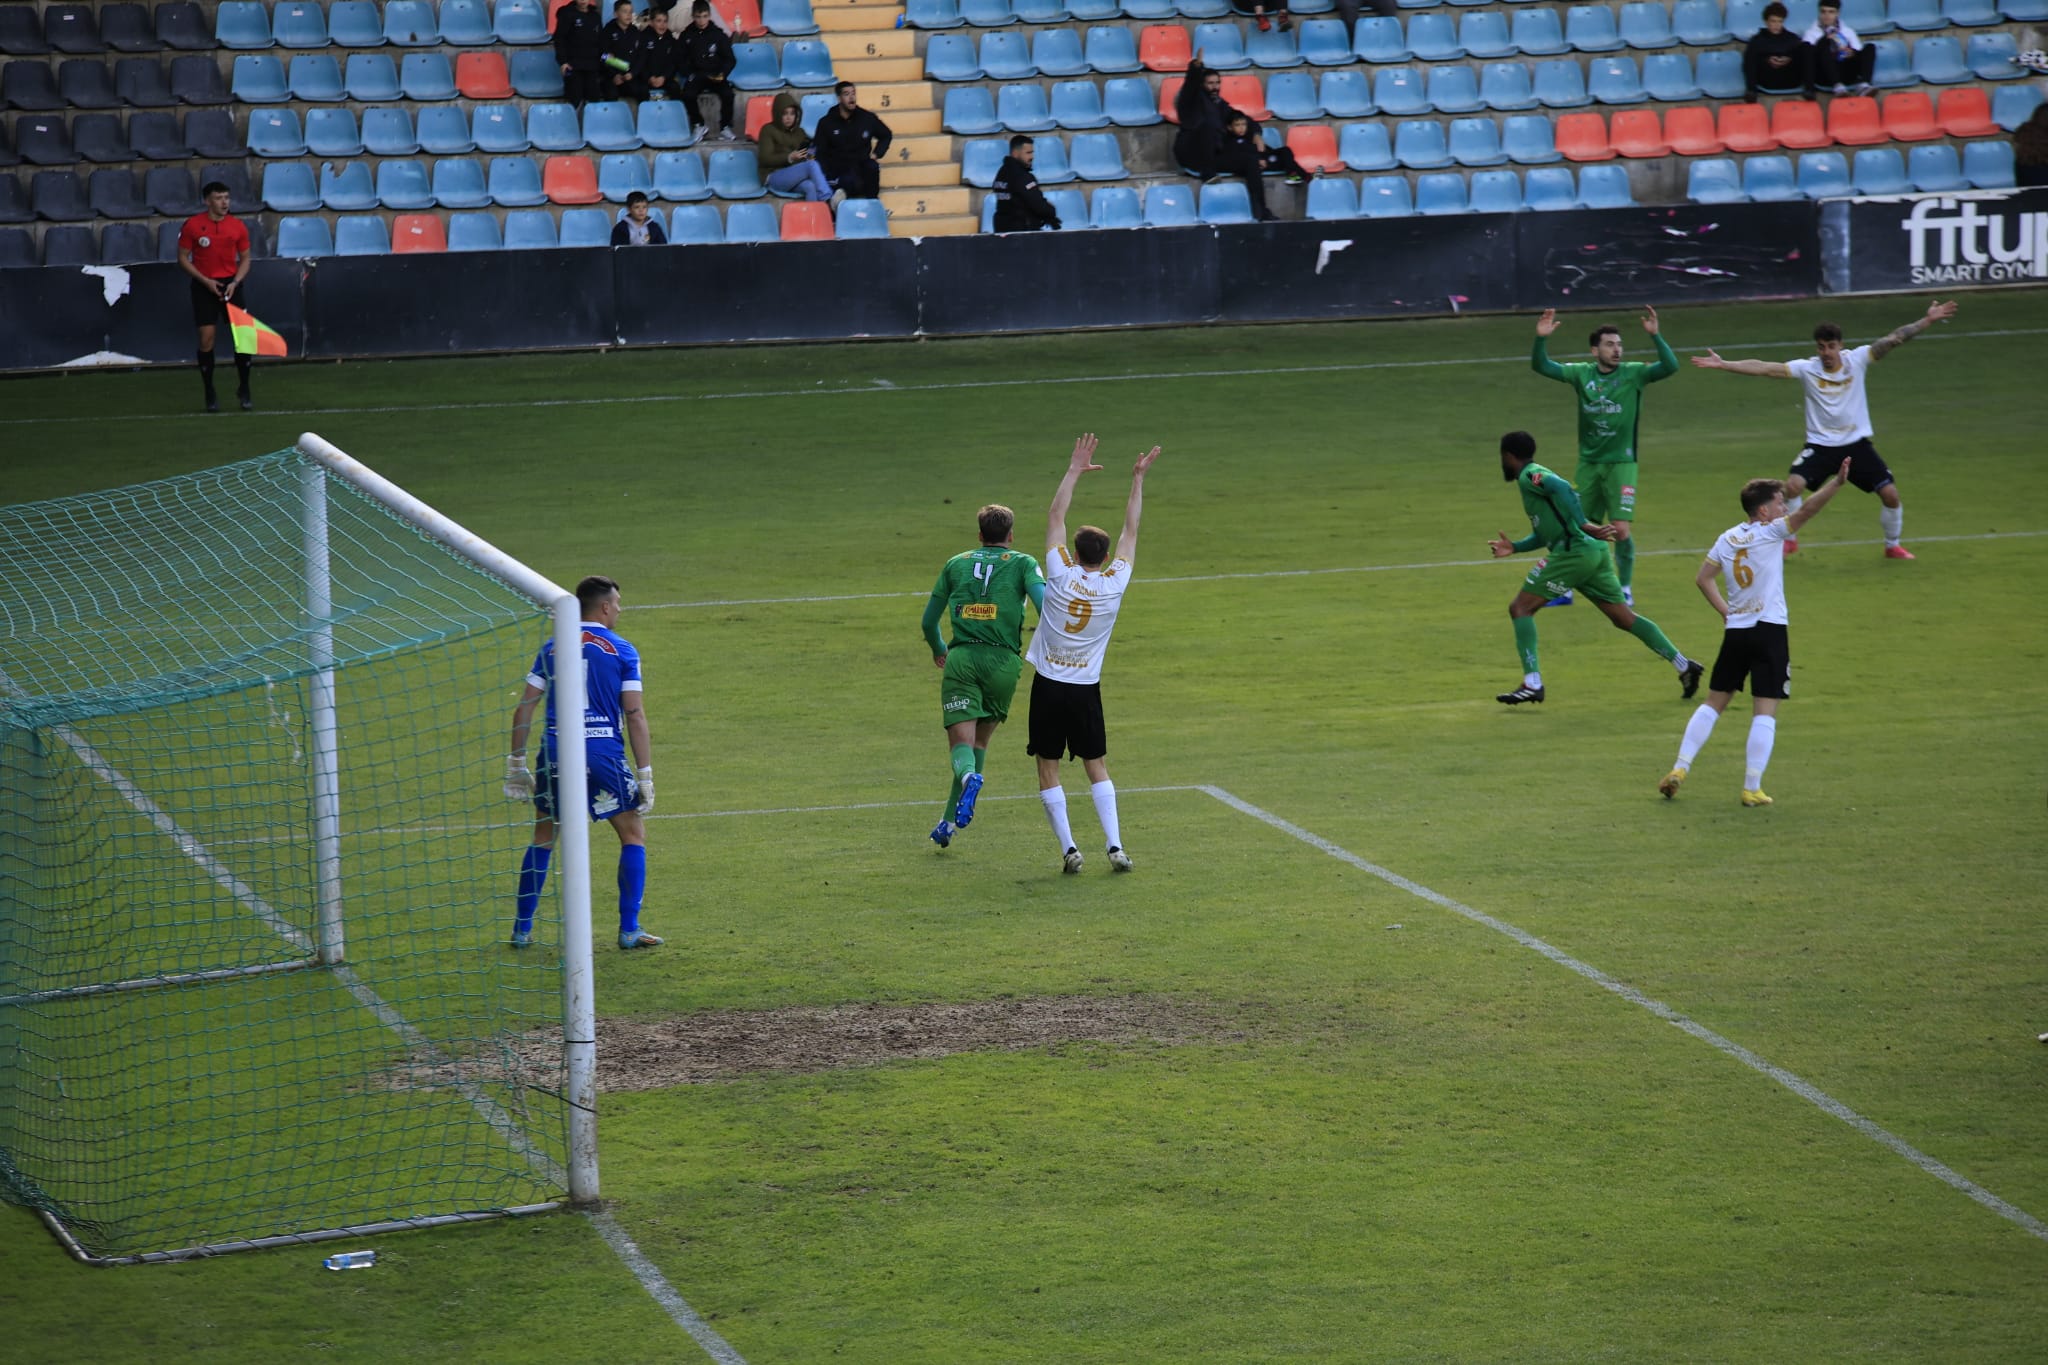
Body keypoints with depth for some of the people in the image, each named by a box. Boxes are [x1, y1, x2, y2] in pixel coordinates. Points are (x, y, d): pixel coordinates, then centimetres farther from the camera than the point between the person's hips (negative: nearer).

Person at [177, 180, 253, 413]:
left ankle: (244, 390, 10)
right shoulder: (192, 225, -4)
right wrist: (205, 281, -12)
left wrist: (235, 282, -9)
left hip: (231, 284, 2)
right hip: (204, 286, -2)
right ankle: (210, 394, 6)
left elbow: (245, 259, 8)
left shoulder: (238, 226, 2)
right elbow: (183, 258, -1)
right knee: (206, 339, -6)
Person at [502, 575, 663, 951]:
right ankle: (629, 930, 5)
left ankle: (522, 930, 16)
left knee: (542, 837, 18)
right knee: (634, 835, 11)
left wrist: (516, 763, 12)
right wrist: (645, 776, -3)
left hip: (555, 751, 3)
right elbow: (635, 716, -4)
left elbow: (524, 708, 6)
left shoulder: (552, 648, 10)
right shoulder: (622, 651, 1)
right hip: (603, 752, -3)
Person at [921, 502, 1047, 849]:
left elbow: (929, 621, 20)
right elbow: (1045, 603, -10)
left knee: (961, 741, -5)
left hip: (961, 658, 0)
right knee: (981, 739, 14)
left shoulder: (956, 564, 16)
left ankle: (968, 776, -40)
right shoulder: (1022, 564, 9)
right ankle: (950, 820, 12)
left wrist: (938, 650, 39)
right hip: (1003, 661, 0)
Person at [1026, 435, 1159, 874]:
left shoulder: (1062, 575, -9)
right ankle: (1115, 845, -3)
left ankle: (1068, 849, -6)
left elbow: (1055, 518, 1)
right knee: (1096, 766, 9)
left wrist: (1074, 471, 8)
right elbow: (1130, 531, 6)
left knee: (1048, 769, 3)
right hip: (1086, 689, 2)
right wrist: (1137, 480, 13)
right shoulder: (1114, 583, -5)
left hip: (1048, 686, -2)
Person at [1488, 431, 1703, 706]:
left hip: (1574, 553, -9)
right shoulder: (1538, 476, 26)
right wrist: (1514, 547, 27)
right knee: (1624, 617, 13)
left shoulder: (1529, 476, -3)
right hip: (1592, 552, 9)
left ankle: (1532, 683, -11)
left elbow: (1562, 489, -23)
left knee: (1520, 608, -4)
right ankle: (1684, 665, 11)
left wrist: (1584, 526, -27)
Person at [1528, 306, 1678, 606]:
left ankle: (1625, 589, 7)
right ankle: (1565, 590, 21)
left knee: (1621, 529, -11)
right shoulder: (1581, 374, 2)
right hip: (1588, 465, 3)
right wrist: (1541, 338, -17)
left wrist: (1656, 336, -31)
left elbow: (1670, 367, -18)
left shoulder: (1633, 374, -6)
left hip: (1621, 464, -3)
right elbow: (1541, 366, 0)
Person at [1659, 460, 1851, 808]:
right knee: (1765, 711, -2)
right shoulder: (1771, 532, -7)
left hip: (1735, 632, 6)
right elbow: (1807, 511, -20)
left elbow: (1703, 578, 12)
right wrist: (1836, 482, -28)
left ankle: (1680, 769, 9)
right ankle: (1752, 788, -7)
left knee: (1714, 703, 15)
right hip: (1769, 630, -6)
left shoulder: (1727, 539, 11)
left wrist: (1726, 611, 12)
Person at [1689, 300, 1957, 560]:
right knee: (1793, 486, -21)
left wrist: (1928, 320, -21)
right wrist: (1722, 364, -21)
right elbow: (1764, 368, -13)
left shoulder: (1857, 360, -8)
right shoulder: (1807, 369, -8)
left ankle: (1892, 545, 21)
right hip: (1820, 445, -1)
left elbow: (1893, 339, -13)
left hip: (1857, 443, 1)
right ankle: (1787, 540, 3)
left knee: (1890, 493, -6)